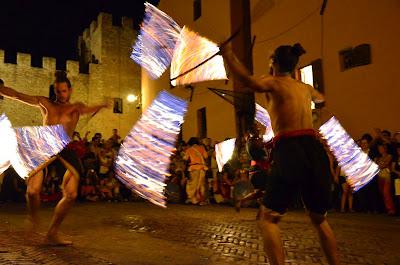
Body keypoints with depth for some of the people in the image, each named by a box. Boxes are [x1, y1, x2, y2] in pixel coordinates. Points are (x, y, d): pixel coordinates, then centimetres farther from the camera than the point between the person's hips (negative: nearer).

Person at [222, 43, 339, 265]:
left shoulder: (275, 83, 3)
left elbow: (246, 81, -19)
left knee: (267, 219, 4)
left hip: (289, 151, -6)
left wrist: (227, 53, -9)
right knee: (320, 219, 23)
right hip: (315, 151, 6)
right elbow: (320, 98, 46)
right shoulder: (305, 88, 21)